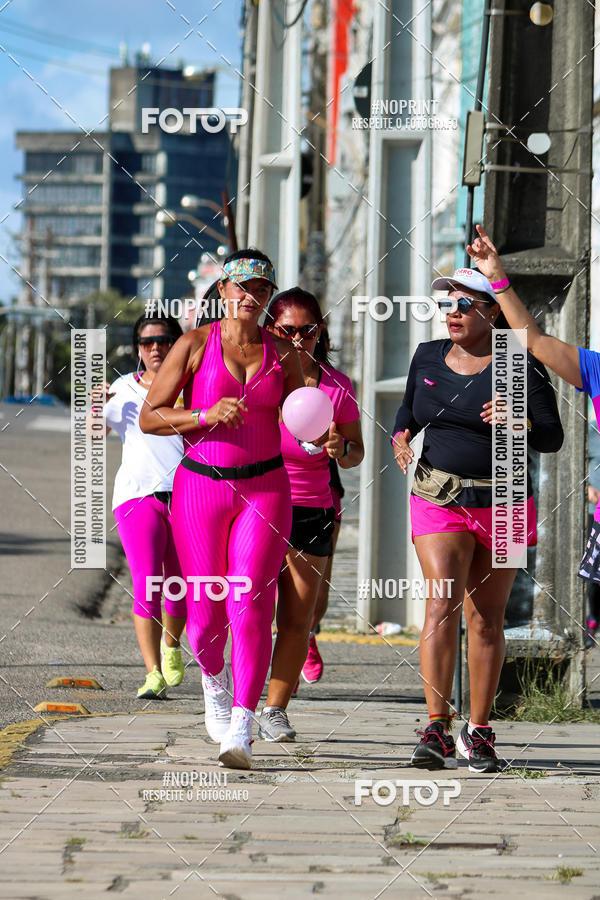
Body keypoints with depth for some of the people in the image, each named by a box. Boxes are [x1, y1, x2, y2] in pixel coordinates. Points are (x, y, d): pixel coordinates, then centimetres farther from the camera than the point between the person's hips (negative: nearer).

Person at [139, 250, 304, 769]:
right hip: (200, 486, 0)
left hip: (264, 488, 1)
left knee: (249, 606, -14)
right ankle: (215, 680, 37)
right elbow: (149, 418, -3)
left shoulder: (283, 355, 5)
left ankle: (241, 730, -15)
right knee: (204, 614, 2)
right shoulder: (195, 345, -2)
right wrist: (207, 416, -17)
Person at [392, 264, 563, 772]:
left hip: (502, 503, -1)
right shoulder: (428, 358, 7)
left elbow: (553, 439, -6)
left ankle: (479, 731, 15)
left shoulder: (519, 367, -5)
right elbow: (409, 409, 25)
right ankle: (437, 731, -20)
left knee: (487, 618, 4)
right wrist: (401, 436, 4)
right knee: (442, 603, -16)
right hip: (438, 498, 1)